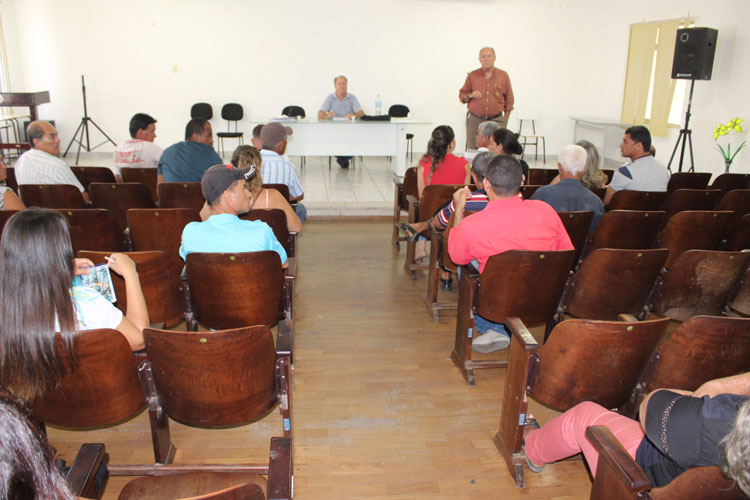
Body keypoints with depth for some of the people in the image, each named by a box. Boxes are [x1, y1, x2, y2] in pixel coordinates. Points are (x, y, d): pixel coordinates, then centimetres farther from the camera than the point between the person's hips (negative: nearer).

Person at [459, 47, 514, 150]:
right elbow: (462, 96, 12)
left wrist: (505, 120, 7)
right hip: (475, 120, 0)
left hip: (497, 120, 0)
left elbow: (509, 99, 11)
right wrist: (470, 96, -11)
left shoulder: (503, 76, 7)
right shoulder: (472, 76, 7)